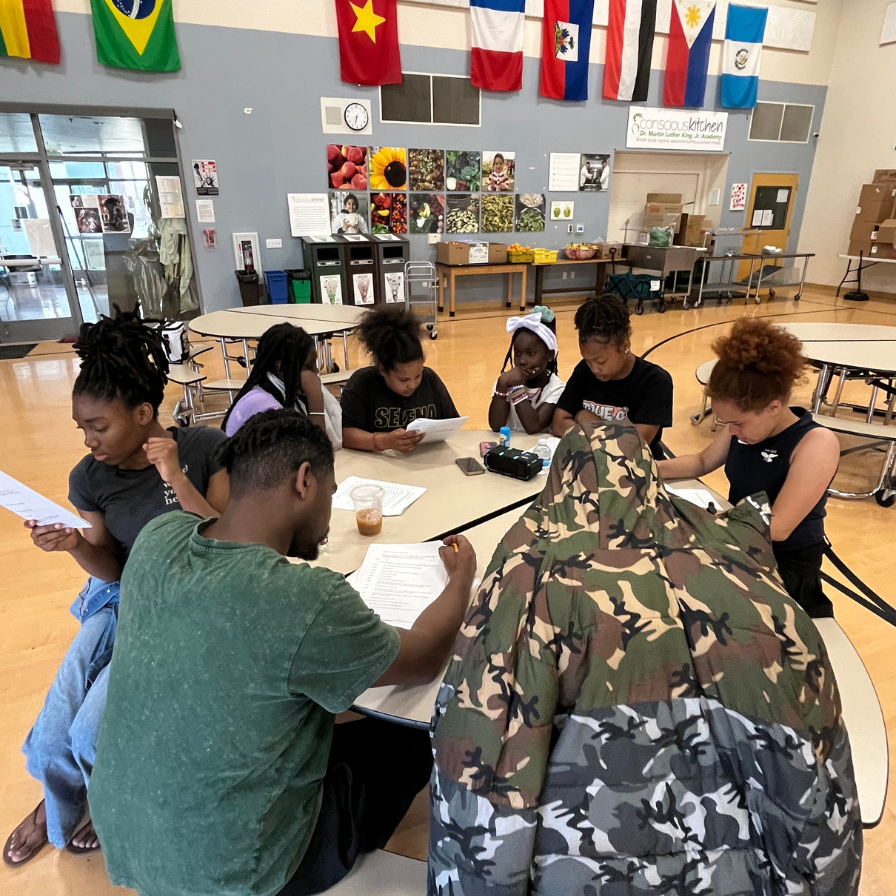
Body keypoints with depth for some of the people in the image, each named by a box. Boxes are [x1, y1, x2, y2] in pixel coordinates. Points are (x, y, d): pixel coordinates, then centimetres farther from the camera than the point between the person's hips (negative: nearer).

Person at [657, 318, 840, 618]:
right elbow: (703, 461, 13)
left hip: (786, 569, -7)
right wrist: (652, 469, -4)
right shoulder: (747, 424, -4)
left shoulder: (817, 444, -24)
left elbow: (777, 527, -28)